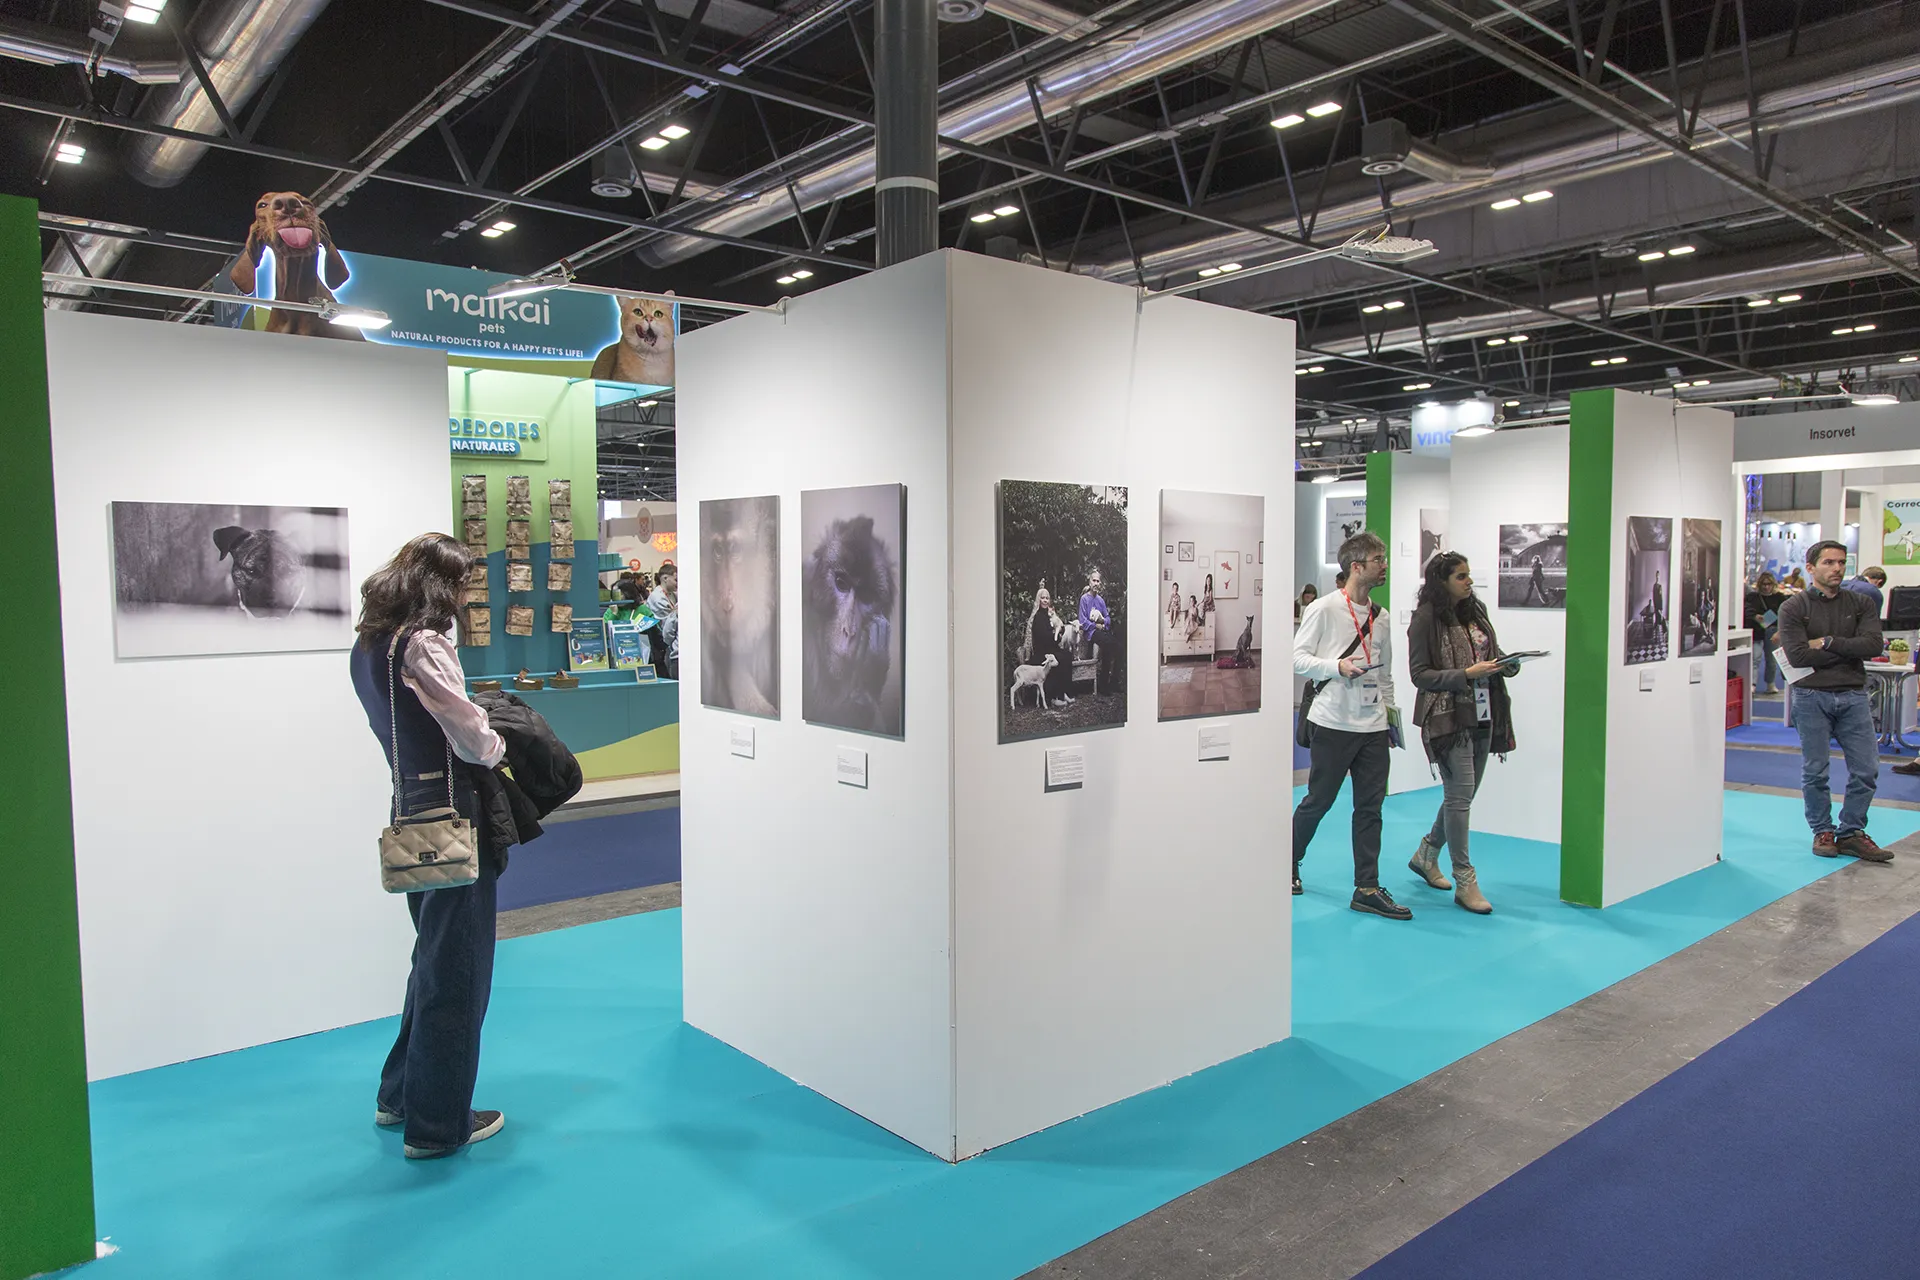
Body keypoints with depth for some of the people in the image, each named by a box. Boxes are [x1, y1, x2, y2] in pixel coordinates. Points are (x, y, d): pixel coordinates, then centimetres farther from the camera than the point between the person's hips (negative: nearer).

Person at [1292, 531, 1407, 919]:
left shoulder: (1381, 617, 12)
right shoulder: (1325, 609, -7)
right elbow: (1297, 658, -9)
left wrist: (1389, 709, 15)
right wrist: (1337, 666, -22)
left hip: (1372, 726, 6)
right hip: (1334, 723, -6)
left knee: (1370, 808, 5)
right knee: (1318, 801, 4)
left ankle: (1367, 889, 10)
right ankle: (1289, 865, 26)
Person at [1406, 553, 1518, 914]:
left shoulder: (1475, 612, 10)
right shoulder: (1426, 619, -9)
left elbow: (1493, 654, 19)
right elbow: (1420, 674, -11)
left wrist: (1508, 663, -3)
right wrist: (1467, 674, -19)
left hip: (1481, 715, 7)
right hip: (1449, 718, -7)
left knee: (1463, 795, 14)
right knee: (1460, 796, -7)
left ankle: (1426, 855, 33)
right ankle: (1465, 881, 1)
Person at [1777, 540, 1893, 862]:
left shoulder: (1861, 604, 9)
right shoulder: (1794, 608, 0)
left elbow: (1873, 646, -7)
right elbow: (1798, 656, -13)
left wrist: (1827, 642, -11)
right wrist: (1849, 650, -8)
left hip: (1853, 695, 3)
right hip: (1812, 696, -3)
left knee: (1866, 769, 0)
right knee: (1815, 770, 3)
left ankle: (1851, 833, 14)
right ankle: (1822, 832, 17)